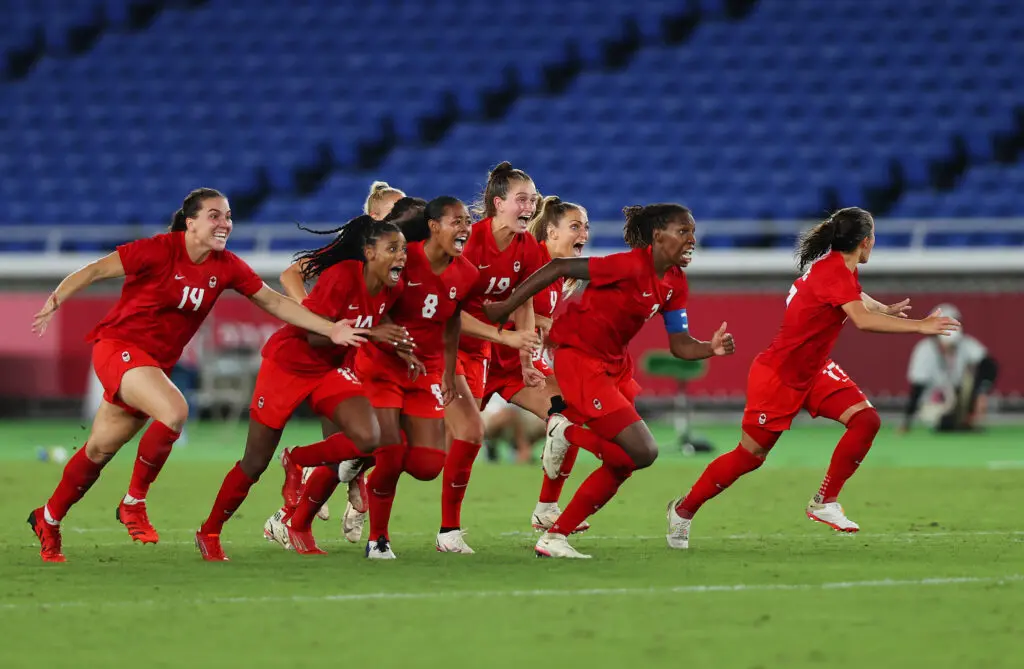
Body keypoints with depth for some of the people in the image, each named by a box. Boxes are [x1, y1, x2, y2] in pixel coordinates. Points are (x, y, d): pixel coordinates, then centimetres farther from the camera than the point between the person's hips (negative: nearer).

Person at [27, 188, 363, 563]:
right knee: (174, 410, -29)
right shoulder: (159, 250, -18)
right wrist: (54, 301, -25)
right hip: (119, 345, -6)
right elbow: (96, 270, -14)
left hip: (156, 362, 6)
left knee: (100, 451, 12)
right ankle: (133, 503, -13)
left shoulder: (226, 267, -1)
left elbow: (275, 302, 2)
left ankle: (48, 520, 30)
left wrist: (329, 329, -5)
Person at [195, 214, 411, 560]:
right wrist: (370, 333, -37)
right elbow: (315, 335, -29)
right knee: (255, 464, 1)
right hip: (287, 363, -6)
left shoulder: (392, 289, -6)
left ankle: (297, 461, 6)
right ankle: (209, 532, 23)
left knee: (368, 438, -20)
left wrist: (394, 345, -4)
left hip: (333, 369, 6)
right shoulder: (342, 277, -27)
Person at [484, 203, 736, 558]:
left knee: (622, 462, 9)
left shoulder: (675, 283, 4)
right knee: (642, 452, -15)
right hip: (579, 358, -10)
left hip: (615, 364, 10)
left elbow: (680, 345, 5)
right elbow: (559, 268, -19)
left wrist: (712, 348, -16)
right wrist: (507, 306, -16)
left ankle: (554, 538, 14)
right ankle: (566, 432, 3)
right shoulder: (632, 266, -23)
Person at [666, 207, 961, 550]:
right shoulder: (833, 272, -26)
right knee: (750, 455, 1)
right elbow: (863, 319, -41)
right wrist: (919, 326, -40)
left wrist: (887, 309, 35)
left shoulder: (839, 268, 4)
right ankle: (683, 510, 21)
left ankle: (825, 503, -1)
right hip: (777, 376, -9)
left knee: (866, 419, -9)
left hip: (813, 371, 9)